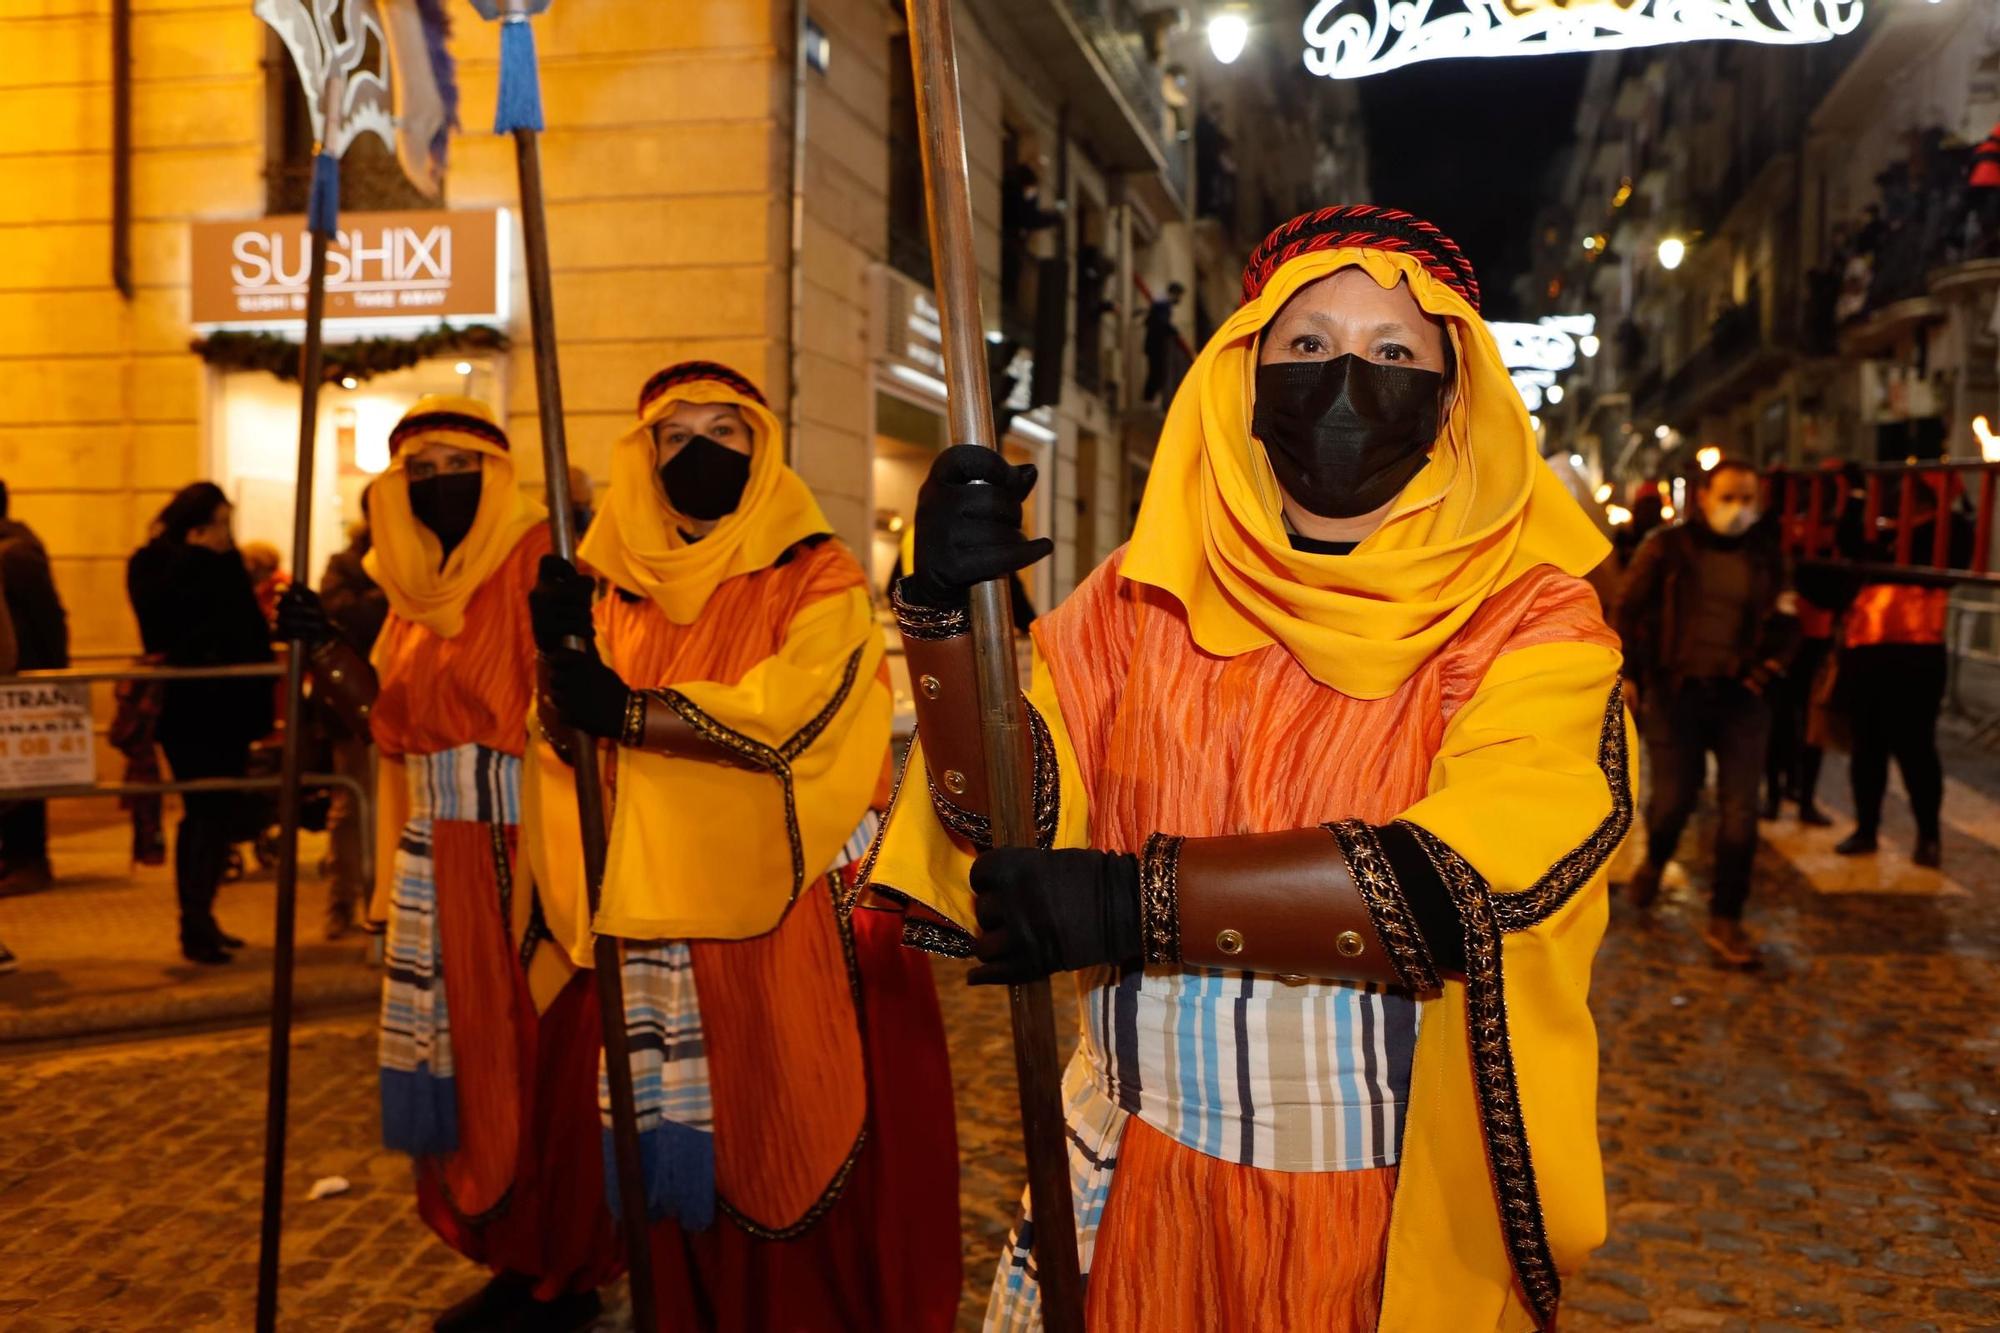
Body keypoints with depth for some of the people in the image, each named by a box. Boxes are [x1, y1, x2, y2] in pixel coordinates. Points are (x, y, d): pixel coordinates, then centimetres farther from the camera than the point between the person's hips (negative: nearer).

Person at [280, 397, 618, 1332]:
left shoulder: (539, 563, -9)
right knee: (467, 1055, 13)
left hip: (525, 851, -7)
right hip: (442, 859, 8)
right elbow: (399, 720, 14)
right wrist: (329, 646, 6)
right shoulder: (418, 581, 14)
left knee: (540, 1055, 1)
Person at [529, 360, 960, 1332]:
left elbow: (794, 712, -17)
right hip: (668, 904, 4)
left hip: (794, 904, -3)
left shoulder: (817, 576, -1)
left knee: (810, 1130, 1)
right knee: (692, 1145, 8)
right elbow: (588, 731, 4)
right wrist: (566, 651, -15)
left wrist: (630, 713, -19)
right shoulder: (626, 588, 13)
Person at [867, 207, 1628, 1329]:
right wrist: (950, 612, -22)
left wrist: (1140, 900, -28)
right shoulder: (1146, 601, -1)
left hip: (1404, 1211, -2)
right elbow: (1004, 817, -7)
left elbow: (1477, 875, -24)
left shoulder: (1533, 624, -9)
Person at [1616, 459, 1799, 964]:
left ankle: (1725, 920, 10)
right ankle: (1654, 863, 34)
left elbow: (1786, 624, 14)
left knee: (1739, 813, -2)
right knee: (1673, 798, -2)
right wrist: (1627, 673, -7)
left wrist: (1770, 668, -4)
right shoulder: (1667, 548, -1)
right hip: (1675, 693, -2)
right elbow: (1629, 611, 2)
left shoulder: (1766, 555, 7)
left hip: (1740, 696, 2)